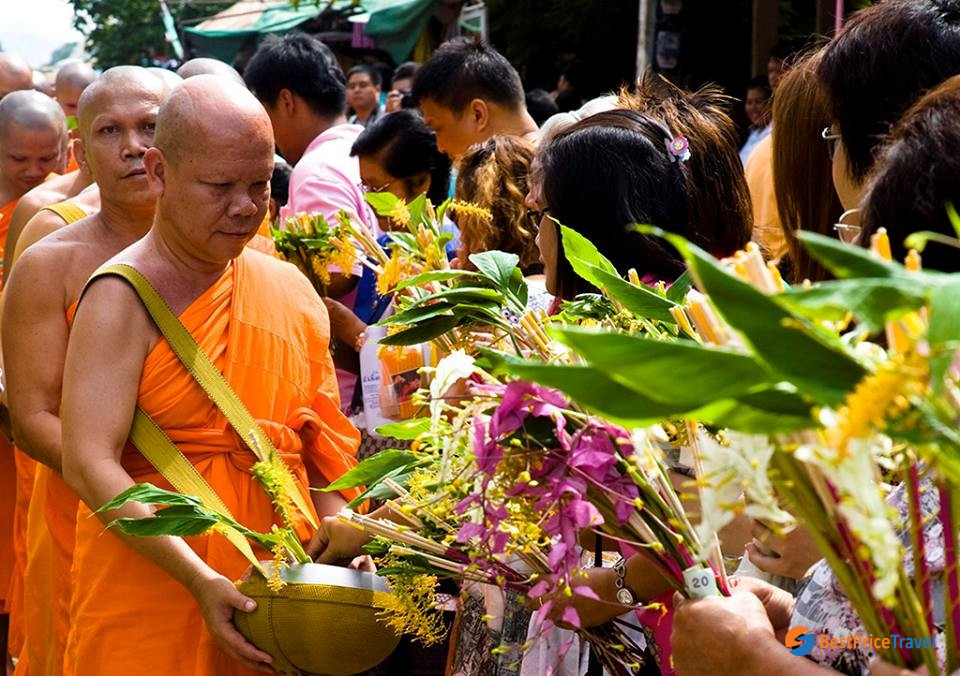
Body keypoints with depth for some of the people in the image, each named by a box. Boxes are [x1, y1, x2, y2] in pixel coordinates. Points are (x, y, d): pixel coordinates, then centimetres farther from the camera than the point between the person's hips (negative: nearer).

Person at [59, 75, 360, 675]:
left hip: (282, 579, 5)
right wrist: (202, 581, -26)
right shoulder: (122, 299, -10)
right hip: (149, 595, -5)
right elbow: (91, 465, -19)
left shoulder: (292, 289, 9)